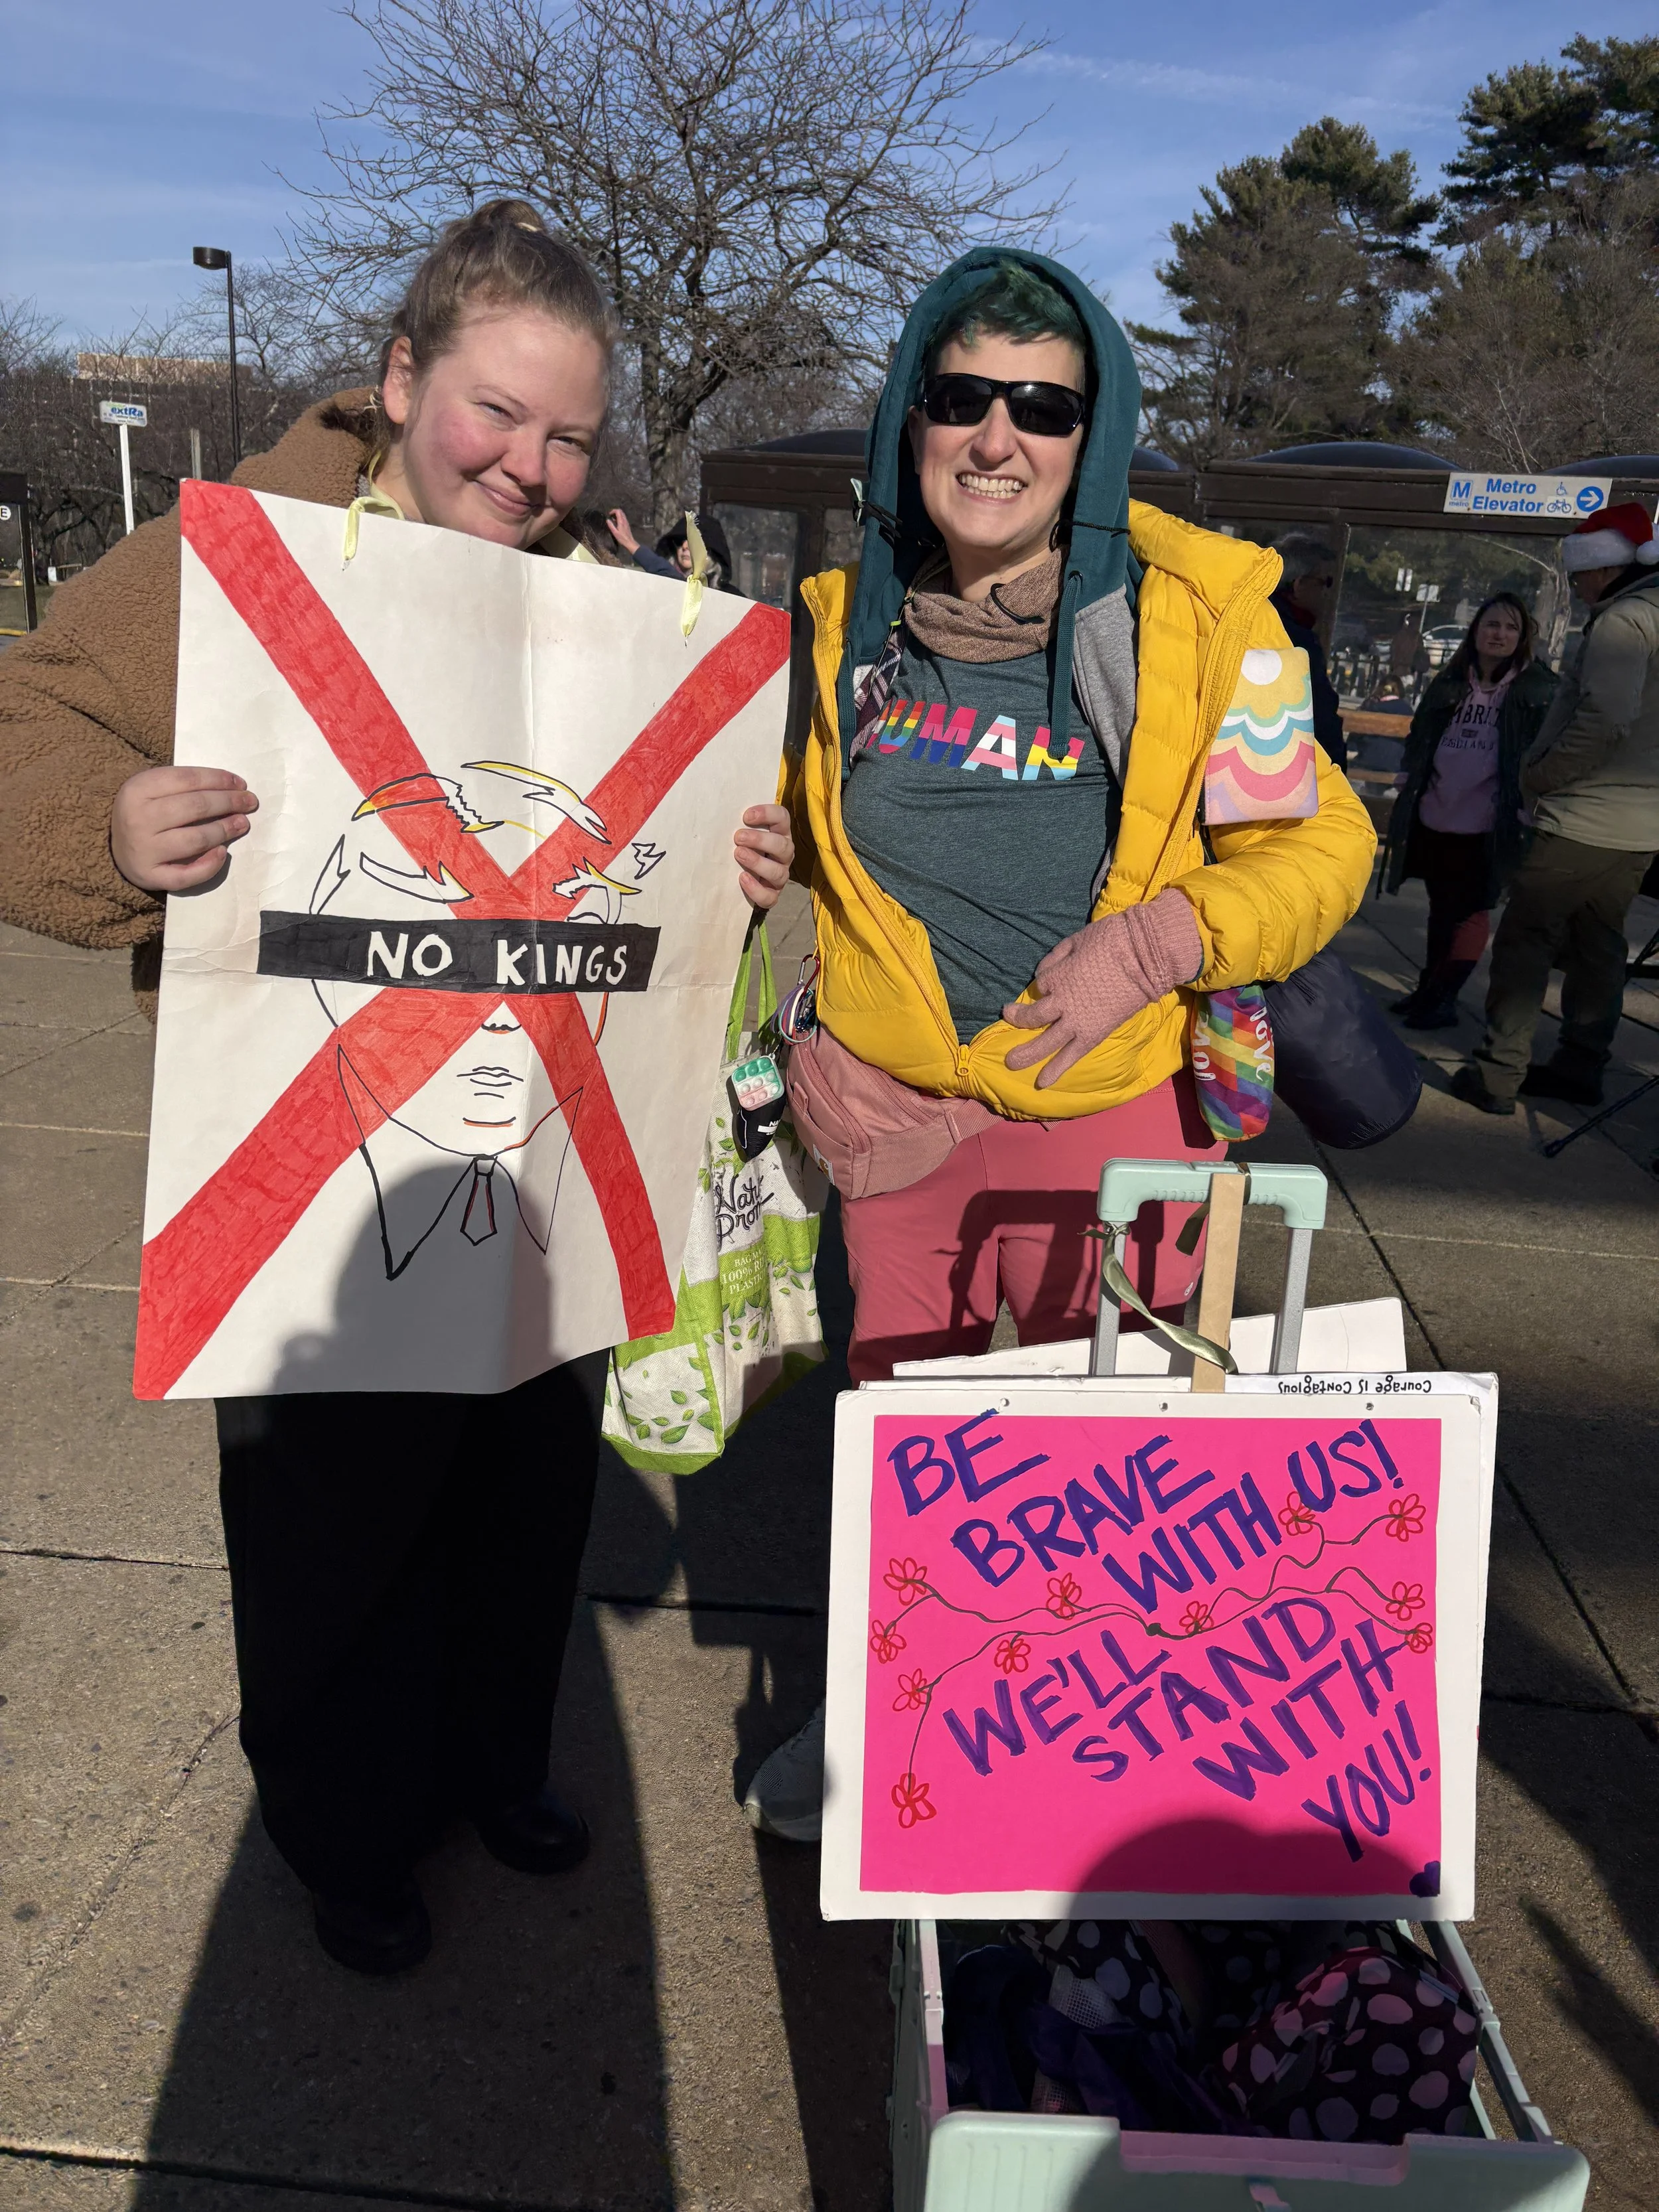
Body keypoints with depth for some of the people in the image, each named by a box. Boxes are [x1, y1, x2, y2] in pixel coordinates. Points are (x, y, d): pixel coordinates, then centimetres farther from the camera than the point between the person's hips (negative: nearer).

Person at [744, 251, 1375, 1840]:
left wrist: (1154, 940, -22)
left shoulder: (1194, 611, -9)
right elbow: (771, 843, 17)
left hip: (1115, 1116, -3)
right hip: (895, 1116, 3)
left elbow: (1320, 841, -6)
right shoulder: (840, 626, 2)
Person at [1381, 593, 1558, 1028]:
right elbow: (1420, 737, 19)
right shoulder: (1449, 684, 10)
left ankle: (1443, 999, 7)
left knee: (1469, 910, 1)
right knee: (1441, 907, 16)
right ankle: (1430, 989, 27)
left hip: (1485, 825, -5)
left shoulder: (1538, 689, -3)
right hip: (1434, 817, 5)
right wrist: (1408, 776, 6)